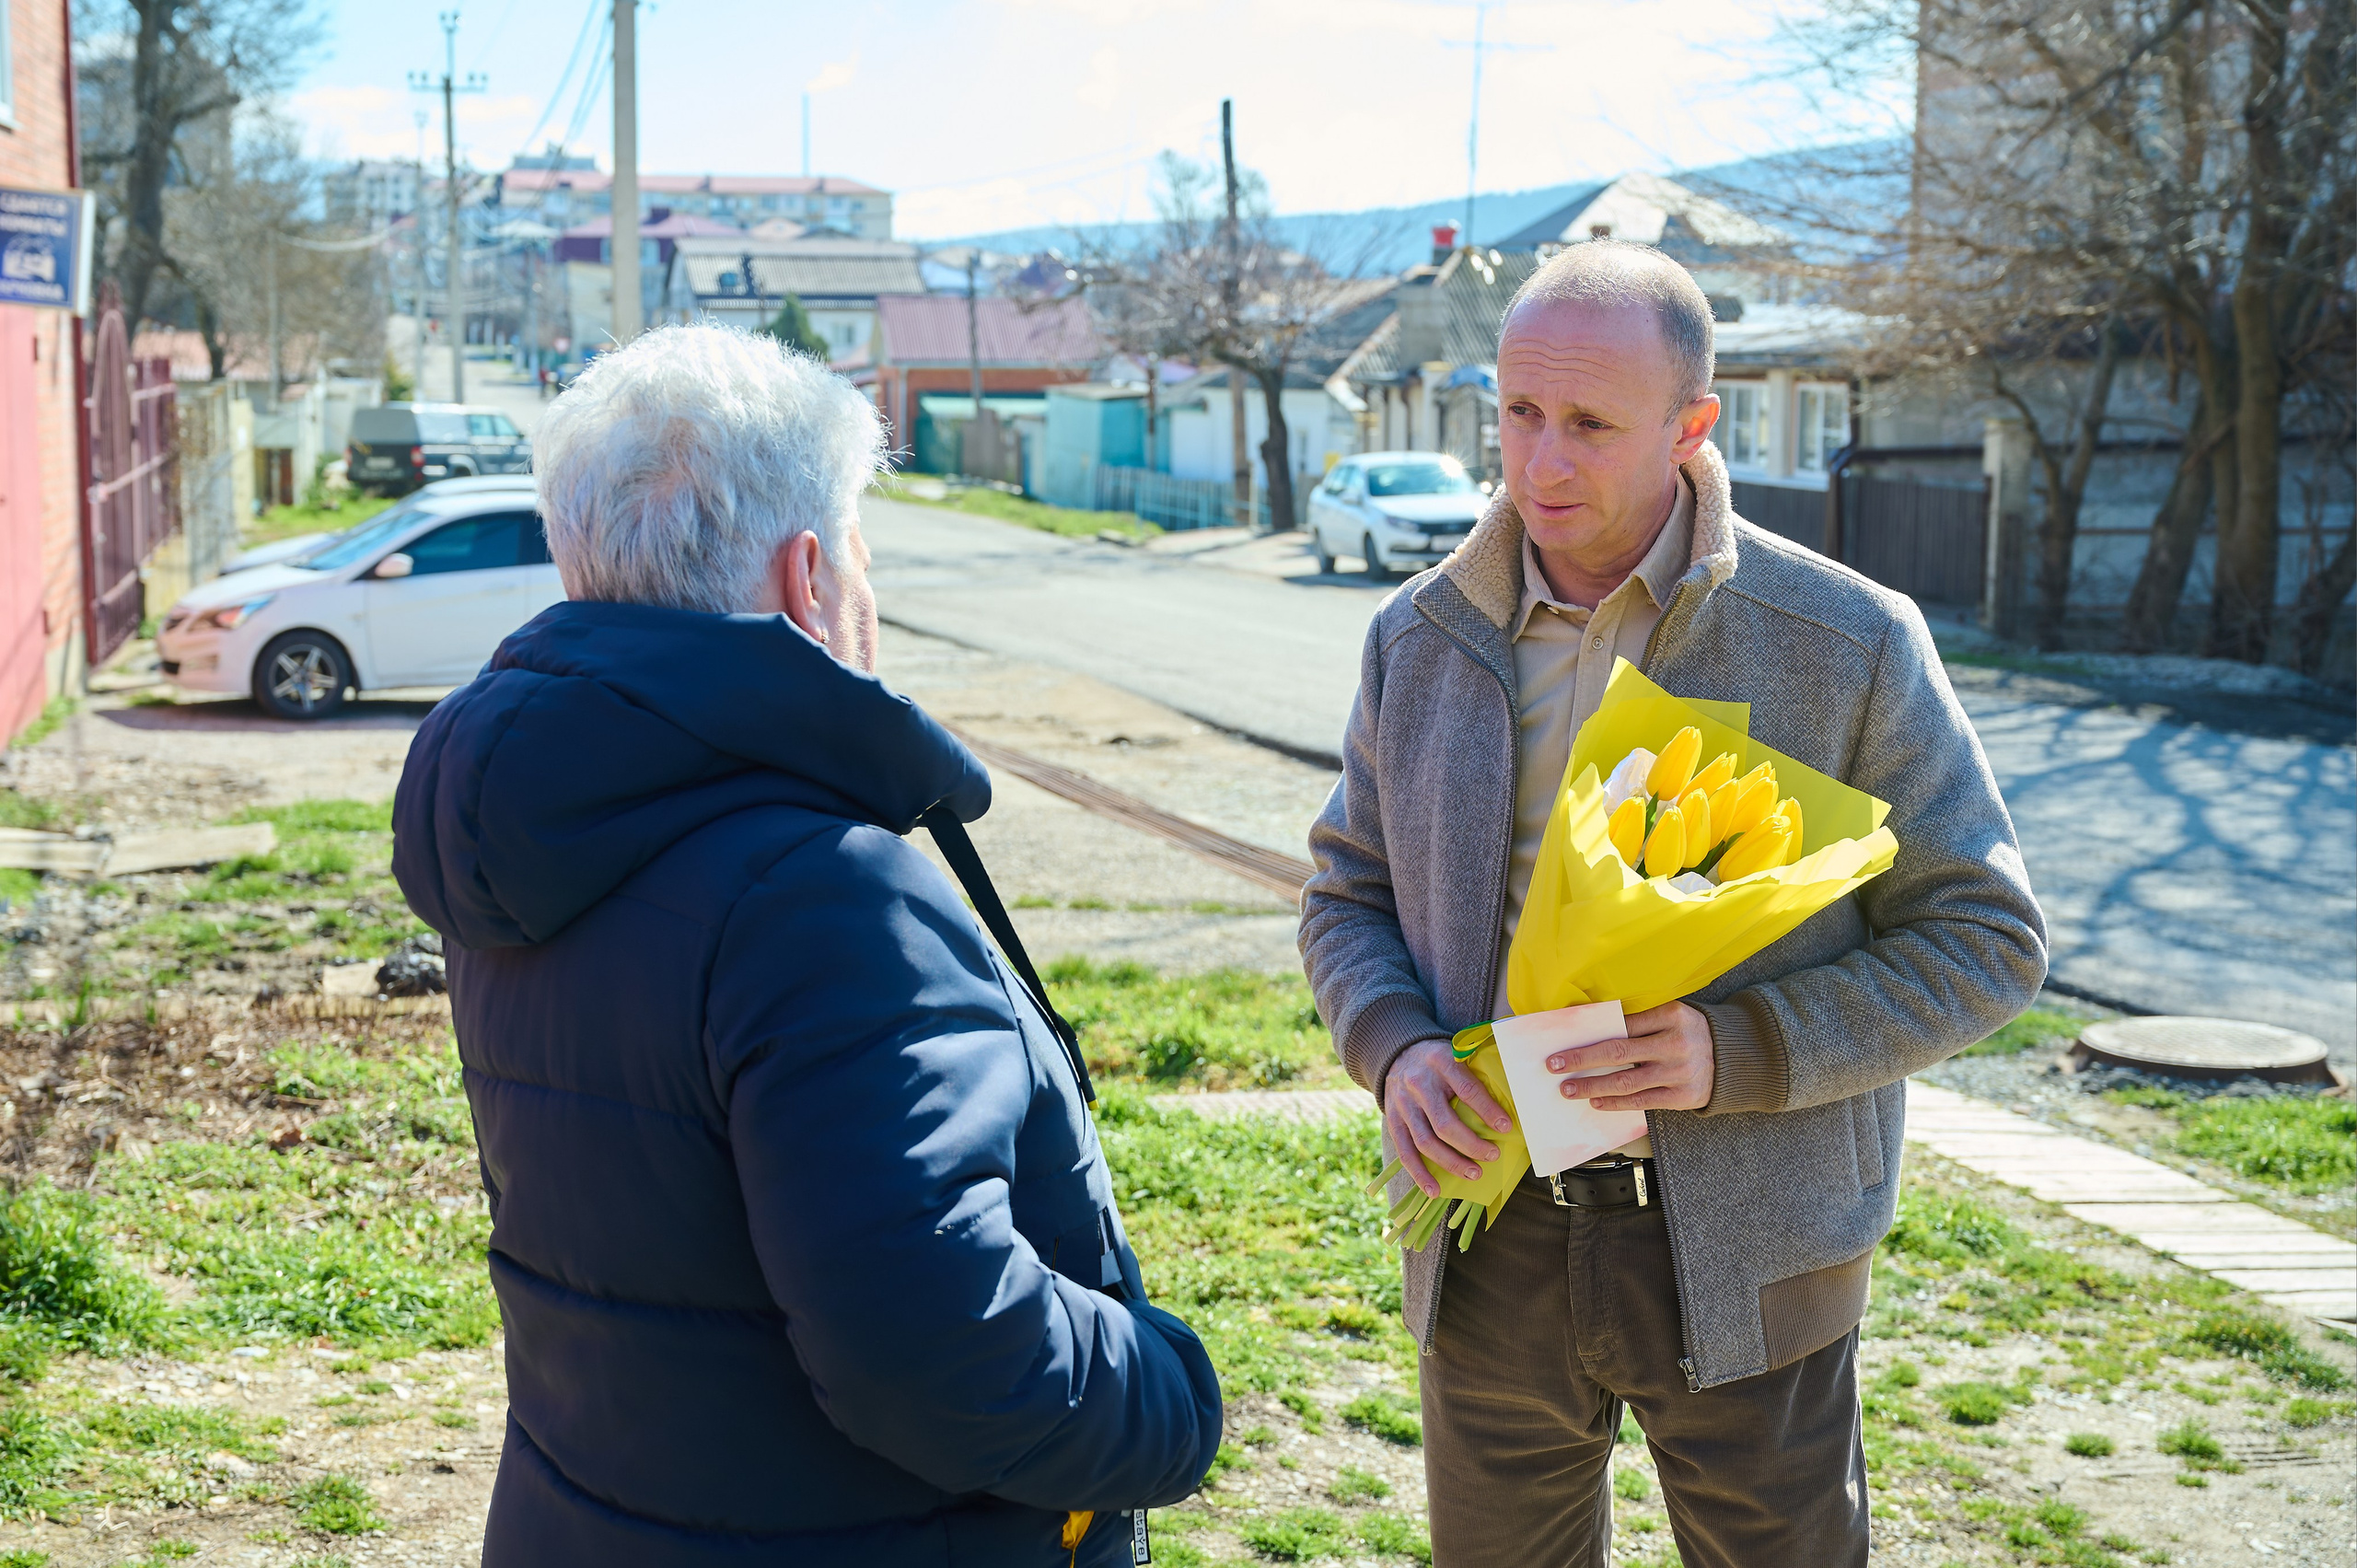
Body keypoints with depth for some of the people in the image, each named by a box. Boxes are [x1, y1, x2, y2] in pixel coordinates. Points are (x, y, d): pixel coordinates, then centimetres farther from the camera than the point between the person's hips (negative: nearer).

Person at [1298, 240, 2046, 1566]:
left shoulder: (1850, 646, -10)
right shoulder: (1420, 639, 1)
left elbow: (1986, 940, -7)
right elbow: (1350, 894, 11)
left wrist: (1739, 1050, -22)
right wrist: (1393, 1049, -11)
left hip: (1743, 1257, -3)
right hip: (1494, 1246, 3)